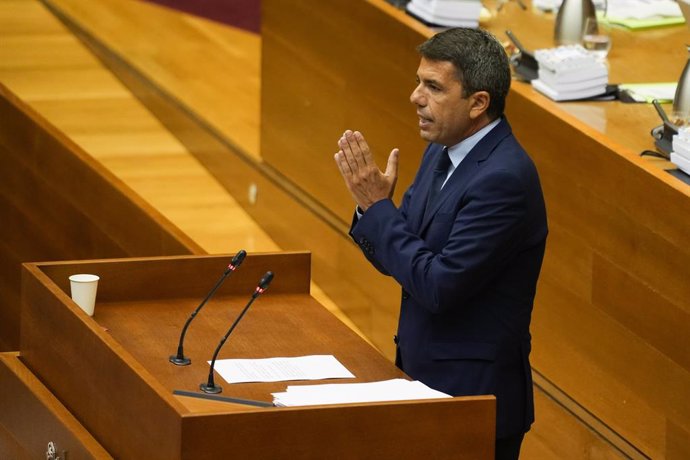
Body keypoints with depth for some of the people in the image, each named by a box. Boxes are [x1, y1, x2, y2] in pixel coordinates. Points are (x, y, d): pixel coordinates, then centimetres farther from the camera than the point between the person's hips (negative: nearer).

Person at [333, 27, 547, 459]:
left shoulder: (505, 177, -23)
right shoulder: (441, 154, 6)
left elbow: (439, 286, -24)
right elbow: (396, 259, 11)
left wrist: (377, 206, -17)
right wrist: (372, 202, -9)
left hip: (473, 396, -9)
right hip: (424, 377, 9)